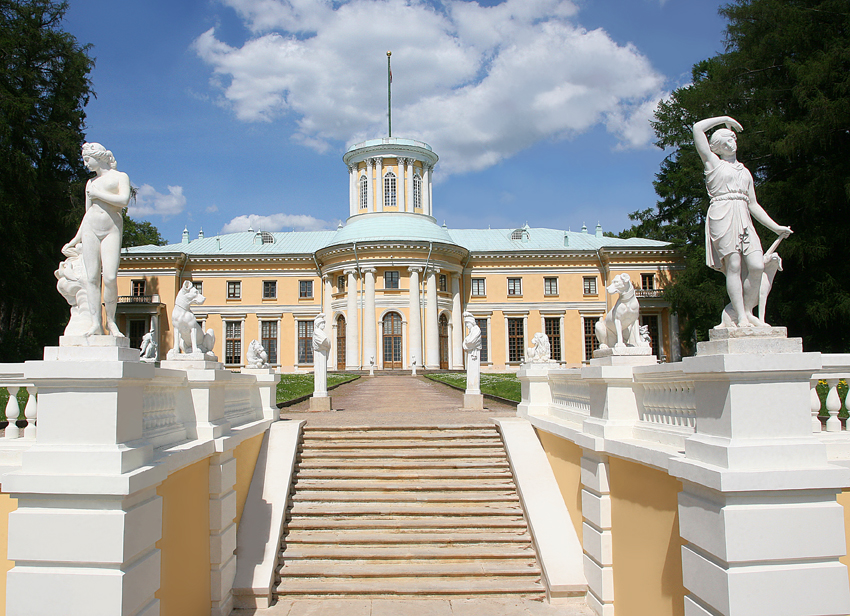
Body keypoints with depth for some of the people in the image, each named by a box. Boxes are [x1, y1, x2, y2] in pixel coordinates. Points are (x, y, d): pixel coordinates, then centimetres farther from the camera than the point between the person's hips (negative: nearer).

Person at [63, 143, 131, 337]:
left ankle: (111, 321, -3)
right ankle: (96, 323, -6)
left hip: (112, 229, -4)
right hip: (90, 229, 4)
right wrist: (75, 240, 22)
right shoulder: (90, 182, 22)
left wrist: (98, 194, -4)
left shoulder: (120, 177, 8)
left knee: (110, 277, -18)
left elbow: (123, 200, -11)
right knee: (92, 277, -6)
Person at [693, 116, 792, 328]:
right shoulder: (713, 162, 12)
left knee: (757, 266, -11)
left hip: (744, 220, 5)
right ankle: (740, 317, -13)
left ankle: (747, 312, 1)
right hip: (722, 215, -5)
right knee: (734, 265, -13)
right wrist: (724, 119, 17)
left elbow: (753, 205, 24)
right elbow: (698, 128, 6)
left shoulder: (745, 172, 26)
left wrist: (776, 227, 18)